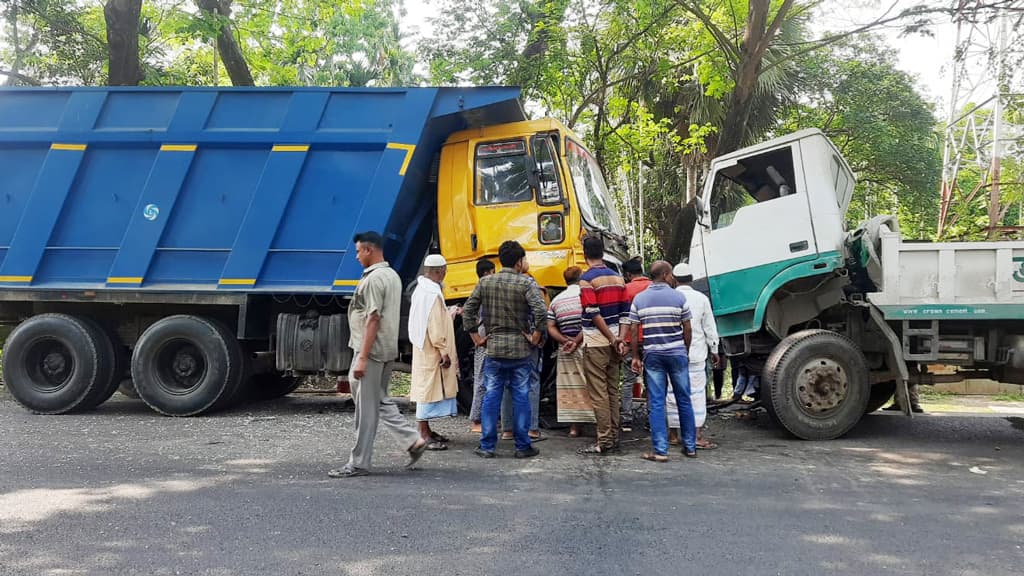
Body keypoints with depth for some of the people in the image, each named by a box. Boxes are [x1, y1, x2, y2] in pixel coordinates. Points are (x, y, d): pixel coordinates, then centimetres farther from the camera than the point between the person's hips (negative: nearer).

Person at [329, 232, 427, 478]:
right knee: (379, 400, 19)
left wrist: (362, 358, -20)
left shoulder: (373, 279, -15)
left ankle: (358, 463, 6)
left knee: (366, 409, -2)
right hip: (388, 349, 10)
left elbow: (373, 320, -21)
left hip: (372, 351, -10)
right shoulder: (393, 276, 14)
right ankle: (413, 440, 13)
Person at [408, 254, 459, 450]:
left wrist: (450, 314, 29)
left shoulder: (421, 290, 12)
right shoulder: (432, 294, -20)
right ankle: (424, 435, -3)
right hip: (431, 351, -11)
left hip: (424, 350, 11)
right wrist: (444, 351, -19)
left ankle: (425, 430, 24)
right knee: (429, 388, -7)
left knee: (426, 388, 15)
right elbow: (435, 327, -22)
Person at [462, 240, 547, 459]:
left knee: (491, 396, 7)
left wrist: (476, 337, 10)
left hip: (493, 347, 3)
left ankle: (487, 446, 10)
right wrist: (535, 337, -7)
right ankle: (523, 446, 11)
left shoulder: (485, 282, 3)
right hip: (520, 349, -2)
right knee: (521, 397, 6)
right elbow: (540, 312, -19)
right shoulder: (525, 283, -7)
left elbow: (468, 310, 3)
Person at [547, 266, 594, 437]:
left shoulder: (556, 300, 10)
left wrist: (565, 341, -4)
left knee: (570, 387, 8)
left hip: (565, 351, 4)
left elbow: (550, 328, 4)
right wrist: (577, 341, -13)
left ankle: (574, 426, 11)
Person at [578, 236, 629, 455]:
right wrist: (619, 338, 2)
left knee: (599, 394, -2)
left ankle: (604, 441, 0)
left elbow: (593, 314, -19)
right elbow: (624, 311, 6)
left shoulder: (587, 279, -12)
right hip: (613, 342, 7)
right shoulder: (617, 277, 9)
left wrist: (611, 339, -13)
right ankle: (614, 438, 17)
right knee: (613, 391, 13)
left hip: (596, 343, -7)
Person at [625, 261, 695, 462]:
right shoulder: (679, 298, -4)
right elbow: (687, 329, 0)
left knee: (656, 403, 2)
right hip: (677, 354, -1)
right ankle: (690, 447, 19)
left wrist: (635, 357, 7)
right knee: (684, 401, 11)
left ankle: (660, 451, 0)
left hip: (652, 355, 1)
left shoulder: (639, 299, 1)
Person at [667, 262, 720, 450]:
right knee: (696, 393, 0)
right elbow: (710, 328, 4)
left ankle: (673, 434, 13)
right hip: (696, 354, -1)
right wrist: (714, 350, 14)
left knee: (674, 394, 7)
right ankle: (697, 435, -3)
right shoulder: (701, 299, 0)